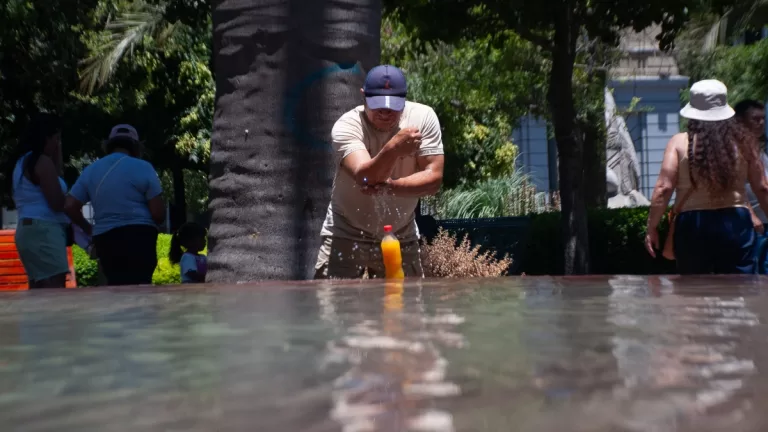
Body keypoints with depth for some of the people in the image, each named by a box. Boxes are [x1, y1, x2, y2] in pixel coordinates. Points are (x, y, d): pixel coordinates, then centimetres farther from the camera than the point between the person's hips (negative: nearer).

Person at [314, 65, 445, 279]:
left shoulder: (424, 117, -12)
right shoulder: (347, 125, -19)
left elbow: (434, 178, -16)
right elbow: (365, 178, -34)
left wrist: (390, 186, -33)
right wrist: (393, 149, -53)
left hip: (401, 237, 2)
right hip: (346, 234, -2)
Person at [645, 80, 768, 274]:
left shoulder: (680, 142, -4)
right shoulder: (743, 140, 0)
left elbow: (664, 188, -9)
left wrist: (652, 227, -2)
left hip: (692, 224, -1)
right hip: (736, 223, 1)